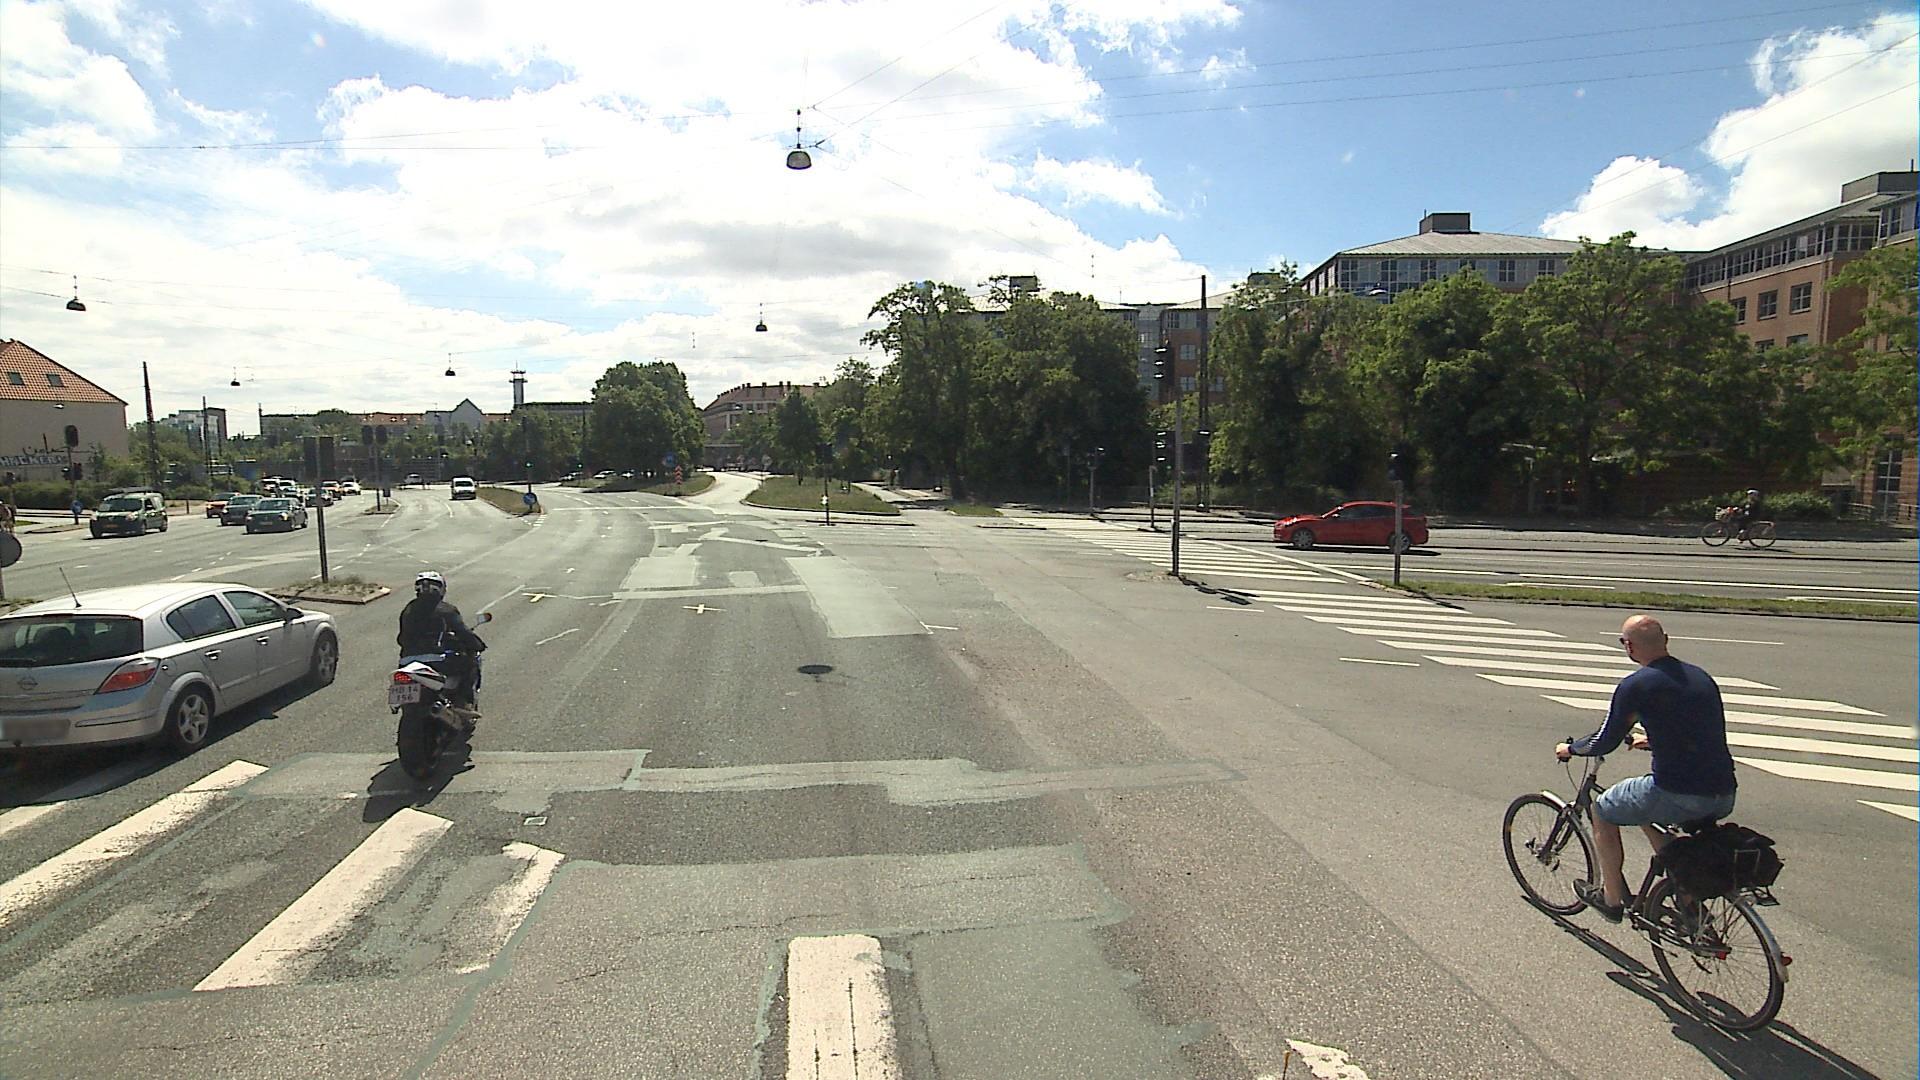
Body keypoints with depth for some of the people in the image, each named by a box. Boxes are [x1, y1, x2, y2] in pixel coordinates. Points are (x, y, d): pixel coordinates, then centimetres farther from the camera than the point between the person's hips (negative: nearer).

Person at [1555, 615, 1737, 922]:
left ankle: (1612, 899, 27)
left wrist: (1569, 749, 18)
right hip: (1724, 799, 7)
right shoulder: (1701, 677, 13)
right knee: (1648, 809, 34)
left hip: (1680, 795, -7)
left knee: (1604, 809, 18)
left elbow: (1605, 743, -2)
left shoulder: (1636, 685, -9)